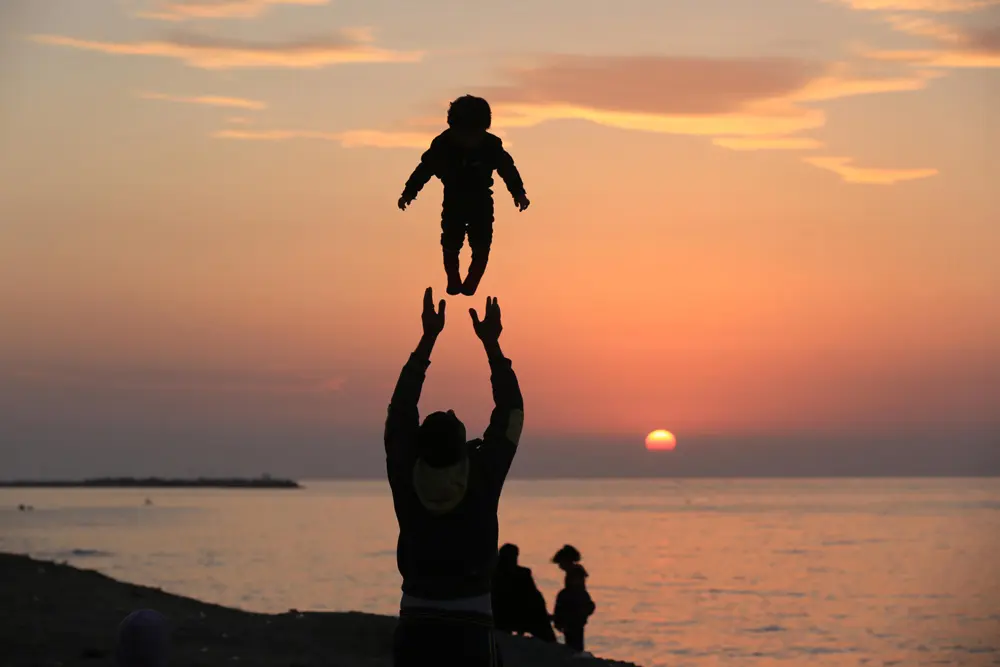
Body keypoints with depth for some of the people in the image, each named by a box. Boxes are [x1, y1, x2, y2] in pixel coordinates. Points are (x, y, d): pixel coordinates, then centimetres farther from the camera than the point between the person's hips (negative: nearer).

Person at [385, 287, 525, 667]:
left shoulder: (406, 482, -2)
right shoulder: (482, 480, -7)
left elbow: (401, 411, 8)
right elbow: (510, 415, 4)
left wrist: (428, 338, 11)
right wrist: (491, 344, 10)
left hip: (415, 634, 2)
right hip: (470, 636, -2)